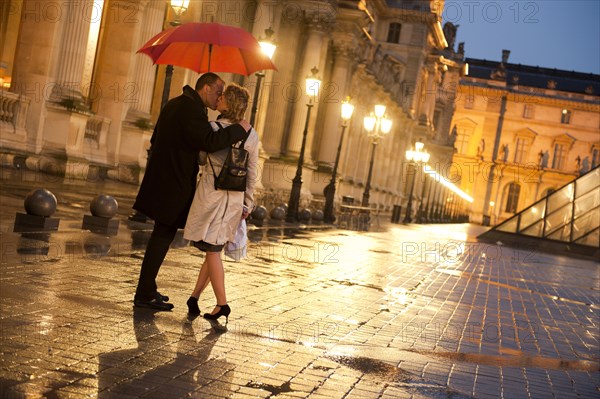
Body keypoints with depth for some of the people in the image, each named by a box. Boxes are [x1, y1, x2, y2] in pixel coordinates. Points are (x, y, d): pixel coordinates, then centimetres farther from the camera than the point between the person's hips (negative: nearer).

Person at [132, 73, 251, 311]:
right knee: (164, 234, -4)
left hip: (162, 180, 10)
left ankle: (147, 289, 24)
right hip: (173, 183, -10)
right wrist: (239, 129, -19)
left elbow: (155, 140, 22)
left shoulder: (175, 104, 15)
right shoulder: (192, 109, -17)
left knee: (163, 234, 16)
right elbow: (210, 141, -30)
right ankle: (144, 295, 1)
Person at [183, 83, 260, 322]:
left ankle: (222, 304, -1)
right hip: (235, 197, 5)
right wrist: (247, 204, 13)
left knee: (212, 250, 2)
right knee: (215, 248, 14)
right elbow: (252, 174, 6)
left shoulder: (212, 128, -10)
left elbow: (200, 158, 3)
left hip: (212, 192, -5)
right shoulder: (251, 135, 3)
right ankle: (195, 296, 18)